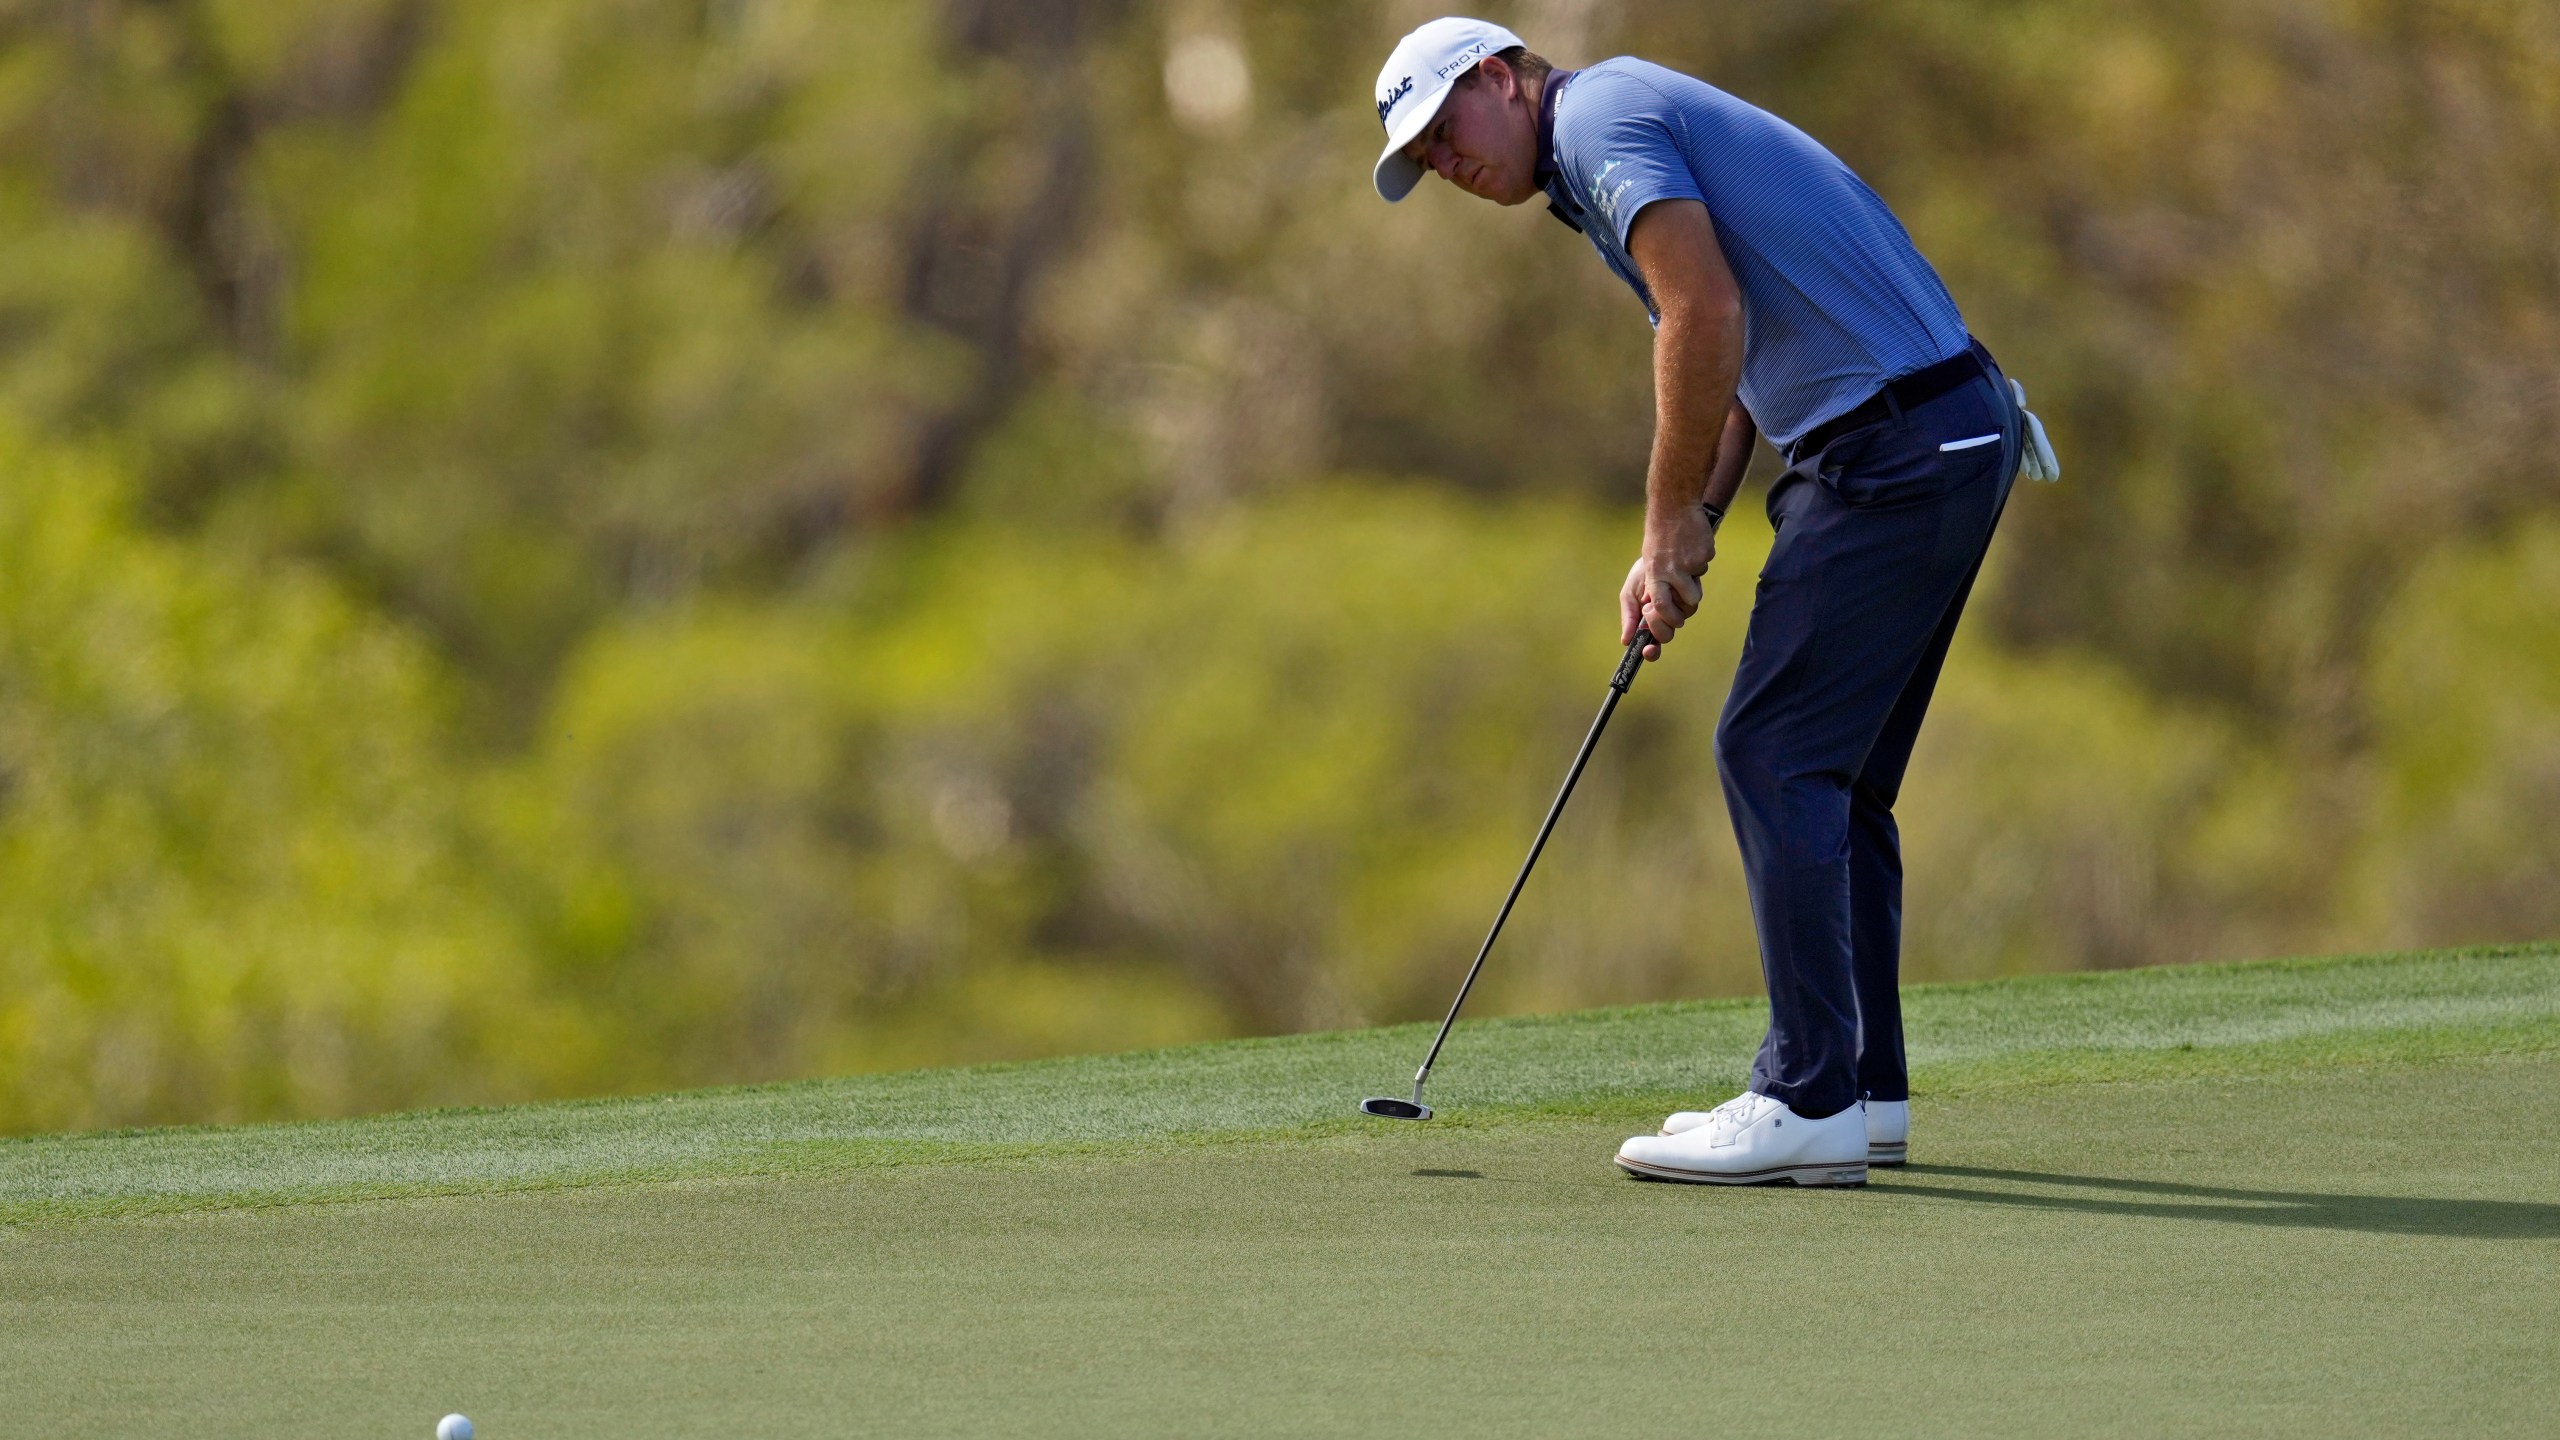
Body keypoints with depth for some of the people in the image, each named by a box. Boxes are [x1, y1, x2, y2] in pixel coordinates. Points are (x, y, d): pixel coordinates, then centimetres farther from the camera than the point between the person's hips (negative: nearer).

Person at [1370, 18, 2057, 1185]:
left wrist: (1672, 520, -10)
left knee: (1775, 755, -9)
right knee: (1832, 772, 15)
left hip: (1895, 447, -10)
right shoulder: (1646, 128, 25)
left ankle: (1808, 1103, -10)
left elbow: (1708, 311, -20)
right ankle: (1865, 1092, 18)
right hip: (1954, 433, 10)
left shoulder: (1601, 116, -7)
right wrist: (1683, 538, 11)